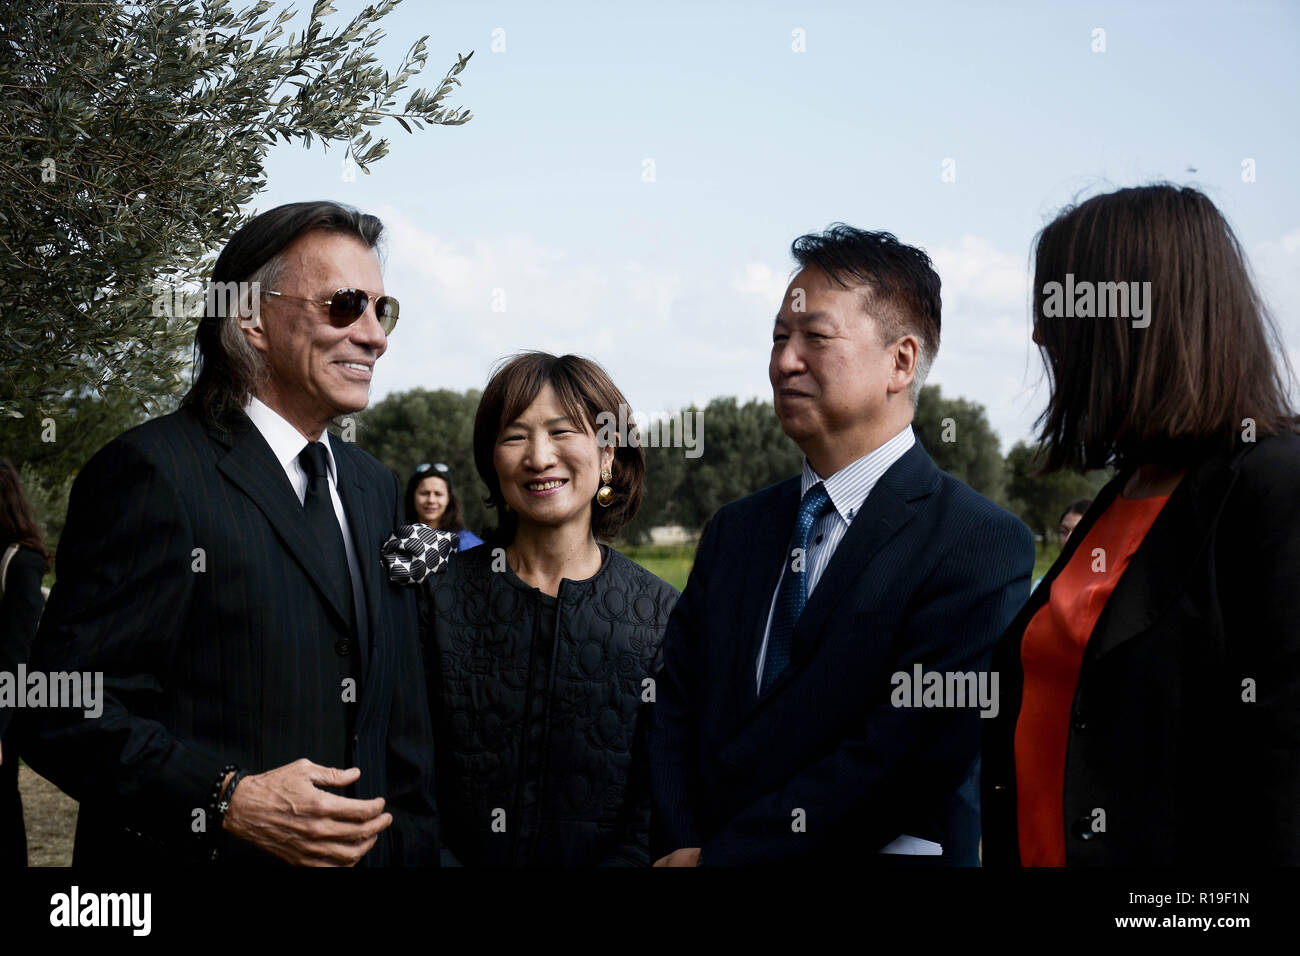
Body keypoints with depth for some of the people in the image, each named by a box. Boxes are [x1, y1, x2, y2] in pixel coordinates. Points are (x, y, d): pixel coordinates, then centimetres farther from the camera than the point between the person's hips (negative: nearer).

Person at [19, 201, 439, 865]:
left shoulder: (377, 488, 10)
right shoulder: (153, 471, -13)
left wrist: (414, 842, 5)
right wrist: (227, 802, -26)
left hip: (365, 853, 7)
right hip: (200, 849, -7)